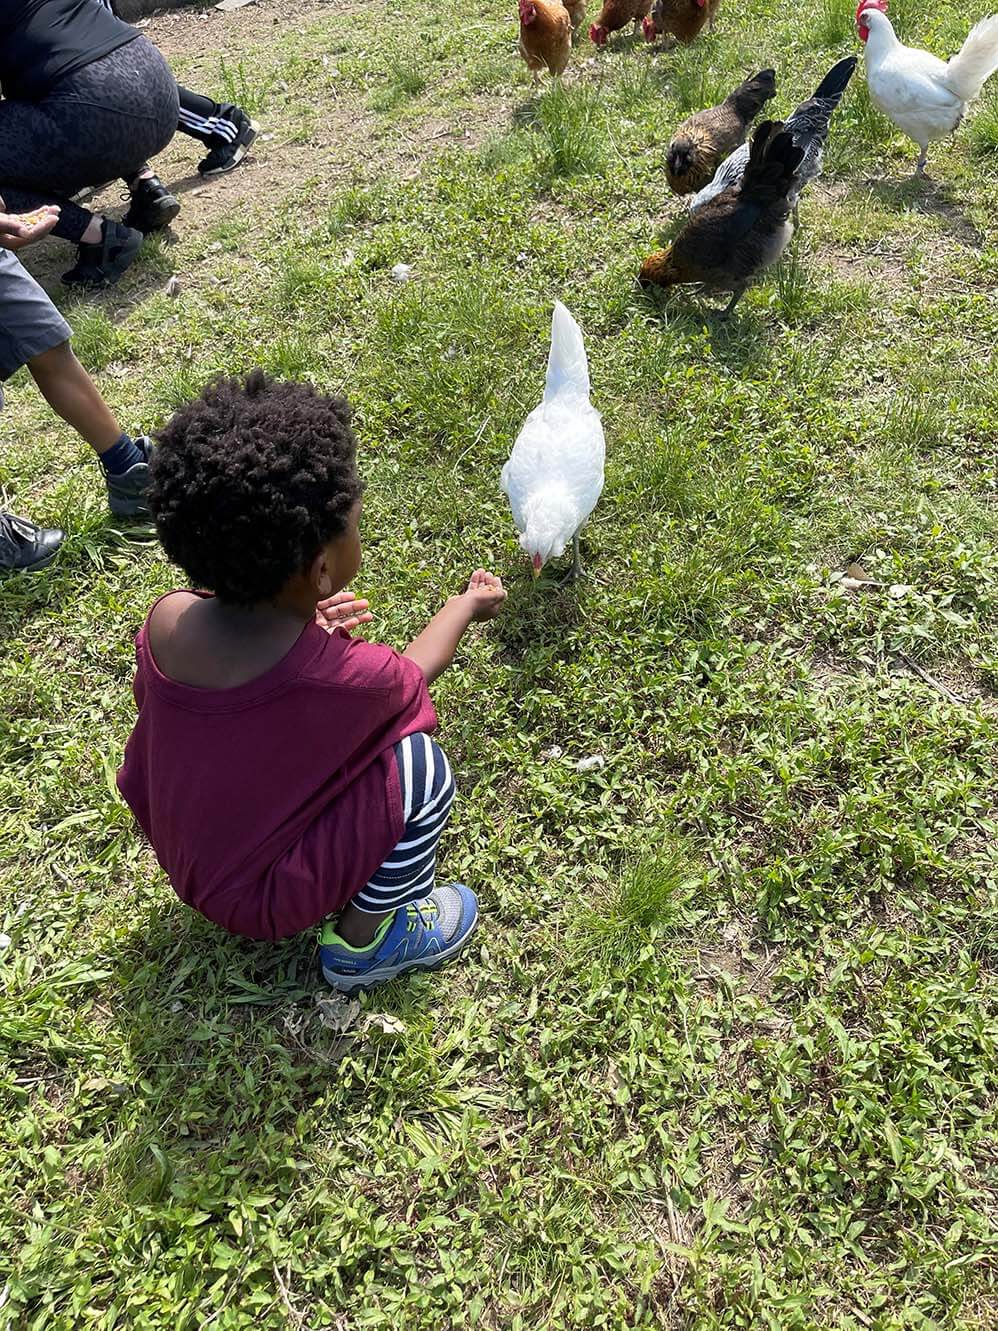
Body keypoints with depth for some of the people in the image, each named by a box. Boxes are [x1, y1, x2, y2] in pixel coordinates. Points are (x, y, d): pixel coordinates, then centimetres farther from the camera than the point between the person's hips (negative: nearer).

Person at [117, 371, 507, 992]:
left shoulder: (167, 618, -18)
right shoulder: (341, 676, -32)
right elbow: (410, 678, -7)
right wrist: (468, 605, 10)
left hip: (179, 855, 6)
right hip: (253, 895, -6)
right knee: (423, 768, -9)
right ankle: (365, 941, 10)